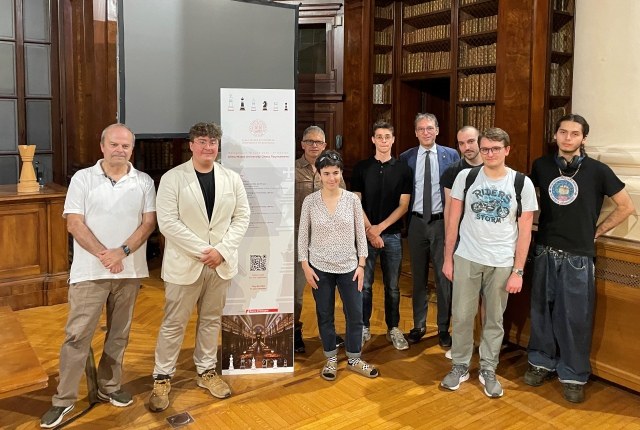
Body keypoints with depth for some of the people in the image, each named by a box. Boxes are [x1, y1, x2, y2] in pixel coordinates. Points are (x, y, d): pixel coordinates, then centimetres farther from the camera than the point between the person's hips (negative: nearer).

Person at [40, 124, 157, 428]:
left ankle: (109, 387, 28)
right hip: (89, 271, -2)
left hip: (130, 270, 2)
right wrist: (103, 254, -16)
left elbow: (149, 222, -2)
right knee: (77, 334, 1)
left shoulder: (144, 182, 4)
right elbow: (74, 224, -6)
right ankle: (64, 399, 13)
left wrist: (123, 251, -15)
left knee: (119, 333, 12)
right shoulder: (82, 178, -1)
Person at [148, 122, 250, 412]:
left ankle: (206, 371, 31)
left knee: (211, 320, 16)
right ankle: (162, 378, 22)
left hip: (220, 262, 4)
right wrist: (201, 251, -18)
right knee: (174, 323, 6)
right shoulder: (172, 178, -7)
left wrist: (222, 250, -11)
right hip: (185, 263, -3)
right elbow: (167, 222, -14)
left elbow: (242, 217, 3)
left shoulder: (232, 179, 4)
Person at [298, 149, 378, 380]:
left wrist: (361, 265, -2)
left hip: (348, 267, 1)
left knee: (355, 314, 7)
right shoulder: (310, 201, -5)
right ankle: (331, 359, 29)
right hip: (320, 268, 0)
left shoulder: (352, 199, -4)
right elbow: (303, 235, 0)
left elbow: (360, 233, 1)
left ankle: (354, 360, 26)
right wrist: (305, 265, -5)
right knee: (325, 315, 11)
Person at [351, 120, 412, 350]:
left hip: (392, 235, 0)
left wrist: (380, 227, -11)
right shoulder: (362, 168, 3)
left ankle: (393, 328, 22)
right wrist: (369, 231, -10)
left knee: (392, 286, 8)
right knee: (364, 284, 5)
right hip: (366, 234, 0)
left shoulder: (403, 169, 3)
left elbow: (403, 205, -1)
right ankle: (364, 328, 19)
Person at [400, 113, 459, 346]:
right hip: (417, 222, 2)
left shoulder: (451, 155, 0)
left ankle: (443, 328, 20)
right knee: (419, 277, 13)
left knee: (443, 277, 6)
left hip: (442, 222, -1)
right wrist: (404, 220, -1)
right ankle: (419, 325, 26)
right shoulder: (406, 158, 4)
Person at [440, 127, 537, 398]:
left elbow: (525, 230, -1)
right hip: (467, 259, 0)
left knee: (494, 320, 11)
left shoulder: (522, 183, -3)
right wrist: (448, 259, 2)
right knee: (462, 316, 6)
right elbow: (453, 220, 3)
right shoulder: (465, 177, -2)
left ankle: (488, 370, 27)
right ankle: (460, 366, 24)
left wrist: (518, 271, -3)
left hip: (502, 263, 0)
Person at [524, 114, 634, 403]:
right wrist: (537, 225, 9)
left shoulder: (597, 170, -6)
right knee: (542, 310, 12)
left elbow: (627, 207, 2)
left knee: (575, 317, 4)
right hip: (545, 252, 3)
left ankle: (573, 375, 19)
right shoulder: (541, 165, 2)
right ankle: (542, 362, 29)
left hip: (578, 256, -2)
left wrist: (597, 232, 0)